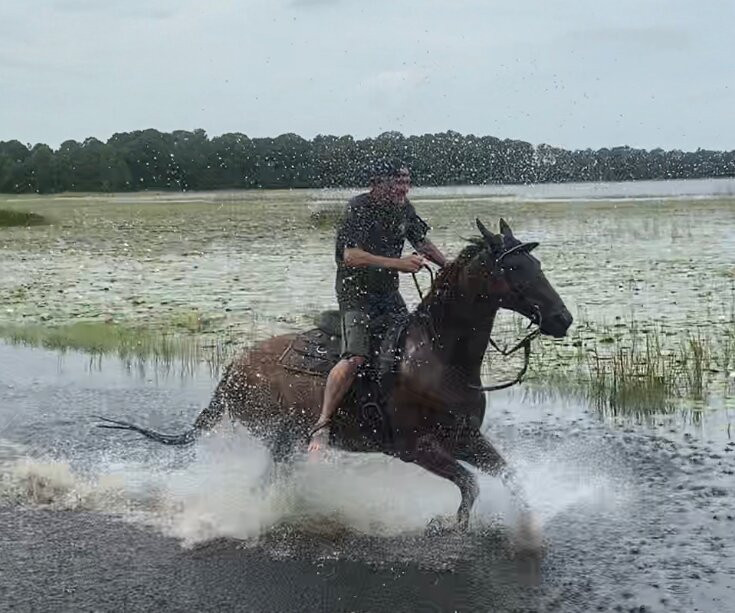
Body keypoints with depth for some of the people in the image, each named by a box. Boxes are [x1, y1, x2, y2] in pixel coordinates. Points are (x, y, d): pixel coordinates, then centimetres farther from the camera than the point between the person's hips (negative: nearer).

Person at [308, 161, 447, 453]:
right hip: (356, 292, -8)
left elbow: (423, 243, 22)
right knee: (356, 357, -24)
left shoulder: (404, 209, 7)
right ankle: (321, 426, -23)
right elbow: (351, 256, -28)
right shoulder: (359, 209, -16)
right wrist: (398, 263, -34)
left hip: (388, 292, 8)